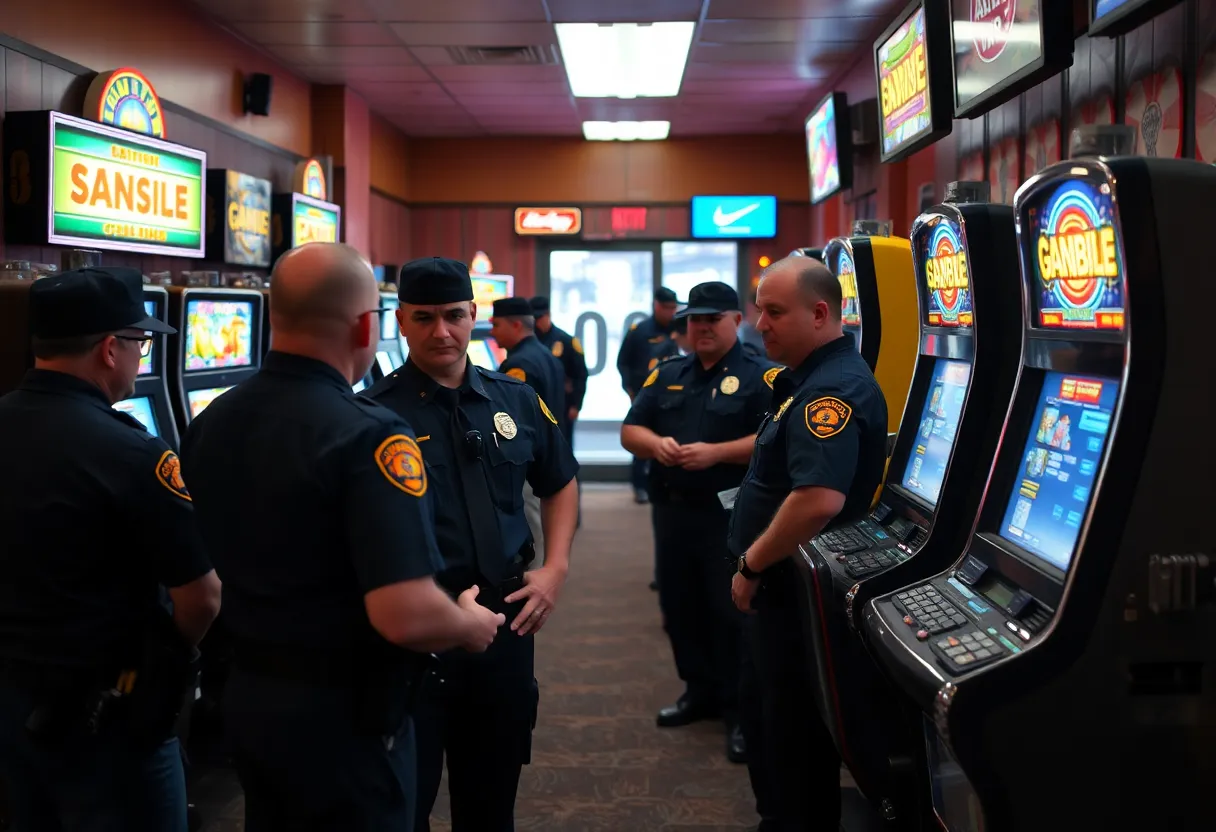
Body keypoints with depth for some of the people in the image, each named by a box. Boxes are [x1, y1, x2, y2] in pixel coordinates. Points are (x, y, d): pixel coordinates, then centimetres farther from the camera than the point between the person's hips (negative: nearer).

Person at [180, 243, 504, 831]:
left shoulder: (208, 424, 0)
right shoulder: (367, 434, -24)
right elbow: (407, 616, -30)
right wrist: (471, 626, -9)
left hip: (247, 695, 7)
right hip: (342, 715, -7)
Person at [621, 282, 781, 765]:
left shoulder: (761, 376, -5)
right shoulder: (666, 375, 11)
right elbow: (630, 431, 10)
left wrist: (717, 452, -24)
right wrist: (656, 444, -12)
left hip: (733, 515, -6)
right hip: (673, 510, 6)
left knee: (732, 611, 0)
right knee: (679, 606, 14)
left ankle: (740, 707, 12)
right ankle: (700, 690, 31)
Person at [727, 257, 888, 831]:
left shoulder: (831, 391, -24)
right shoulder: (812, 380, 10)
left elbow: (819, 501, -37)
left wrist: (751, 564, -23)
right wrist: (758, 567, 17)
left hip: (800, 589, -11)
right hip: (784, 584, 11)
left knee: (793, 731, 4)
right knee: (765, 711, 23)